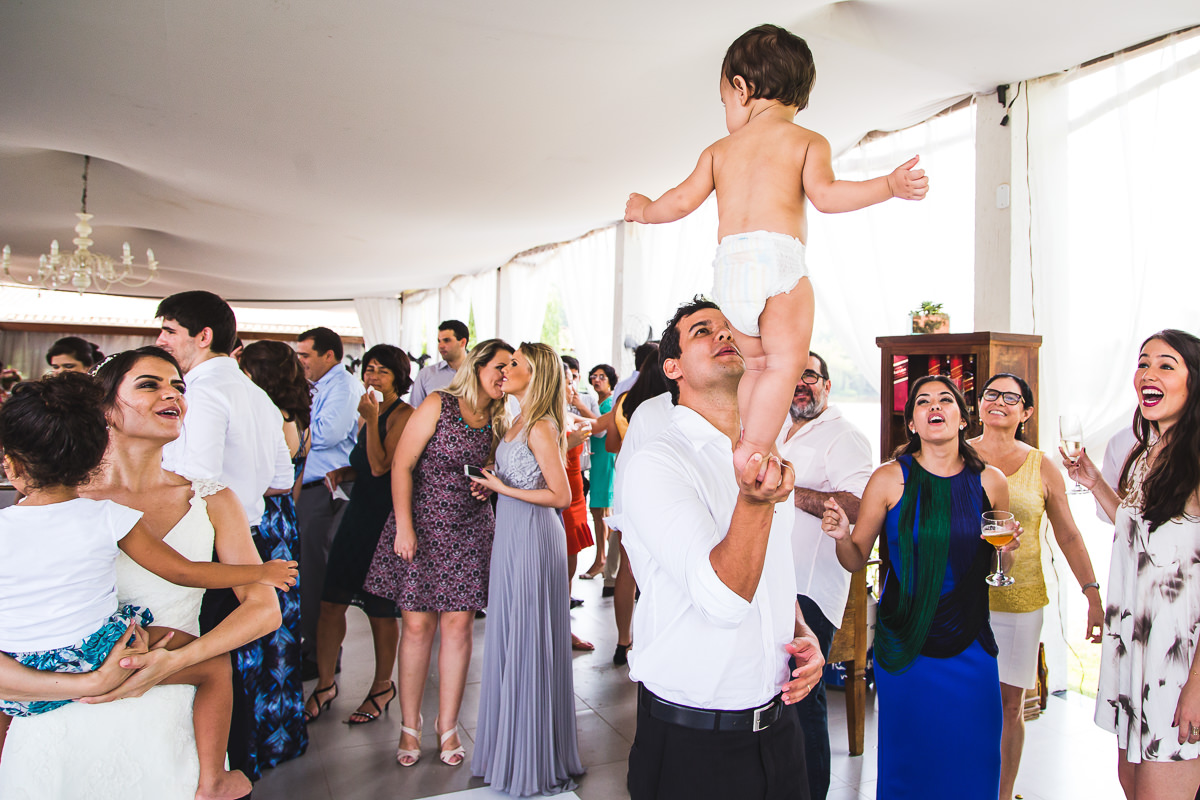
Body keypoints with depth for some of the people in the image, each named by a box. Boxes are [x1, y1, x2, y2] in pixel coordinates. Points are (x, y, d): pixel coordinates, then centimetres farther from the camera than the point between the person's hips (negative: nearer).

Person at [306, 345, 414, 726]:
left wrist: (371, 421, -19)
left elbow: (380, 466, -18)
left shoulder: (404, 415, -11)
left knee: (380, 608, 5)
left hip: (384, 518, -8)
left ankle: (382, 686, 23)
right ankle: (325, 685, 21)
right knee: (331, 600, 7)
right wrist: (343, 472, 4)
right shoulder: (372, 412, 15)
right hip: (358, 513, 8)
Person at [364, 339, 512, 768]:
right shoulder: (437, 406, -7)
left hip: (470, 531, 4)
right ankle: (410, 725, 20)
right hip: (423, 525, -3)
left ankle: (447, 726, 19)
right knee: (417, 624, 3)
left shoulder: (497, 420, 6)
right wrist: (404, 526, -14)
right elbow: (402, 465, -10)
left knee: (458, 624, 4)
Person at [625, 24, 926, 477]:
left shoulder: (719, 150, 22)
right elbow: (823, 194, -2)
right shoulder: (808, 141, 14)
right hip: (778, 258, -4)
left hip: (728, 265, 5)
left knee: (756, 363, 17)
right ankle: (752, 449, -18)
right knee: (786, 361, -7)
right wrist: (890, 185, 0)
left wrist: (643, 210, 39)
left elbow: (682, 202, 20)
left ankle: (756, 448, 17)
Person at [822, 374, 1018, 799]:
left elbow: (1001, 563, 14)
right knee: (907, 757, 9)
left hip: (970, 644, 2)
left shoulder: (990, 481, 0)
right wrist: (841, 536, -23)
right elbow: (856, 559, -3)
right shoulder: (890, 479, -8)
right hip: (904, 644, -2)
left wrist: (1009, 547, -7)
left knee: (975, 757, 12)